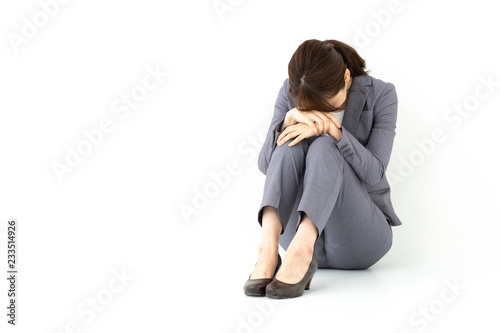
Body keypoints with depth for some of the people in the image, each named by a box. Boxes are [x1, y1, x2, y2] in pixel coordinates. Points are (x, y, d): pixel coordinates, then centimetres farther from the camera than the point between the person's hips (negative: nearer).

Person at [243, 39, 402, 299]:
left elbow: (375, 174, -15)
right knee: (292, 141, -25)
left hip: (362, 233, -2)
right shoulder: (290, 92, 0)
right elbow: (265, 164, -7)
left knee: (324, 147, -28)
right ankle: (268, 245, -45)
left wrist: (332, 129, -28)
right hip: (302, 227, 2)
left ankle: (300, 248, -47)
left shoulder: (380, 94, -6)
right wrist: (290, 118, -24)